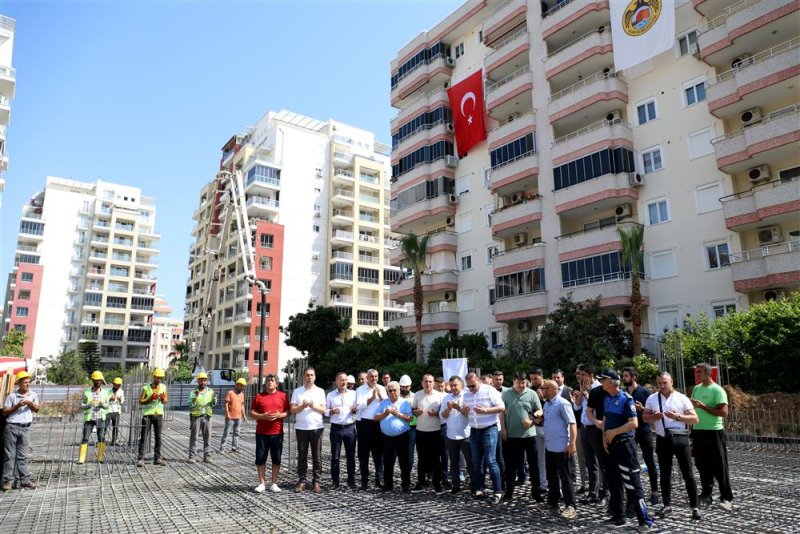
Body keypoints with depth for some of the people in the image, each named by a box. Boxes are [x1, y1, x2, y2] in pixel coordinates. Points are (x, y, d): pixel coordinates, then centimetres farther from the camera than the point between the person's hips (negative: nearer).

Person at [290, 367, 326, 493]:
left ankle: (316, 481, 11)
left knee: (317, 456, 3)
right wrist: (303, 406, -18)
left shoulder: (320, 391, 6)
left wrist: (314, 406, -16)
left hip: (316, 427, 0)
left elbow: (323, 410, 3)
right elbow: (293, 410, 0)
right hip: (301, 427, 0)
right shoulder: (297, 391, 6)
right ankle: (302, 481, 13)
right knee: (302, 456, 5)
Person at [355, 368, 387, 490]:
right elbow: (360, 405, -13)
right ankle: (364, 480, 14)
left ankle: (379, 479, 15)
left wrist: (380, 395, -13)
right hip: (364, 423, -2)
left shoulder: (381, 389, 8)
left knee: (379, 452, 6)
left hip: (378, 423, 2)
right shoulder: (360, 389, 0)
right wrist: (372, 398, -16)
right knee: (364, 452, 4)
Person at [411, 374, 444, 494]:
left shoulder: (439, 395, -4)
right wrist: (416, 412, -11)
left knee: (435, 459, 5)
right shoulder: (417, 395, 3)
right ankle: (421, 484, 20)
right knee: (421, 459, 11)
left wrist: (436, 413, -17)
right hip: (421, 431, 2)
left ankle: (437, 484, 15)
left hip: (435, 431, -2)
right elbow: (412, 409, 10)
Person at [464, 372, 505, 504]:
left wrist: (485, 410, -23)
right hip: (474, 431, 6)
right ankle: (479, 489, 22)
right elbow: (466, 413, 14)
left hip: (489, 430, -6)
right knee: (476, 462, 11)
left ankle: (498, 492, 1)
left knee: (490, 461, -7)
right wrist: (463, 411, -10)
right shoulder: (466, 394, 8)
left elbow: (502, 408, -12)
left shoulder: (490, 390, -10)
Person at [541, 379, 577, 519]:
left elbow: (572, 424, -19)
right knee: (551, 477, 16)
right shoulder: (547, 404, 12)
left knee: (566, 478, 0)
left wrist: (572, 443, -25)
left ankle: (570, 506, 6)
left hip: (562, 448, -9)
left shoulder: (562, 404, -16)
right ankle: (552, 503, 27)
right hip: (549, 447, 9)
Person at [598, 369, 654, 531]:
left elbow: (634, 423, -19)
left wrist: (614, 432, -20)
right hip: (610, 446, 8)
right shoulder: (606, 399, 10)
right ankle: (618, 516, 26)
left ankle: (645, 521, 2)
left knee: (632, 484, -6)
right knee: (613, 483, 14)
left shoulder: (626, 399, -14)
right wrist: (604, 438, 4)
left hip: (624, 445, -8)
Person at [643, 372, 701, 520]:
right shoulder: (652, 399, 3)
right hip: (662, 440, 2)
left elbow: (695, 419, -6)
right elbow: (645, 417, 8)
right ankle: (667, 505, 22)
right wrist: (655, 416, -13)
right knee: (665, 474, 11)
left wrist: (678, 416, -21)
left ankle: (694, 507, 11)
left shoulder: (682, 398, -4)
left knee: (688, 474, 2)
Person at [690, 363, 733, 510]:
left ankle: (727, 498, 10)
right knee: (702, 465, 12)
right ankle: (706, 495, 22)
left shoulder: (717, 390, -10)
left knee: (719, 466, 1)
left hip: (714, 432, -6)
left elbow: (724, 412, -18)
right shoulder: (696, 389, 10)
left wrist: (703, 406, -21)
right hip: (698, 431, 6)